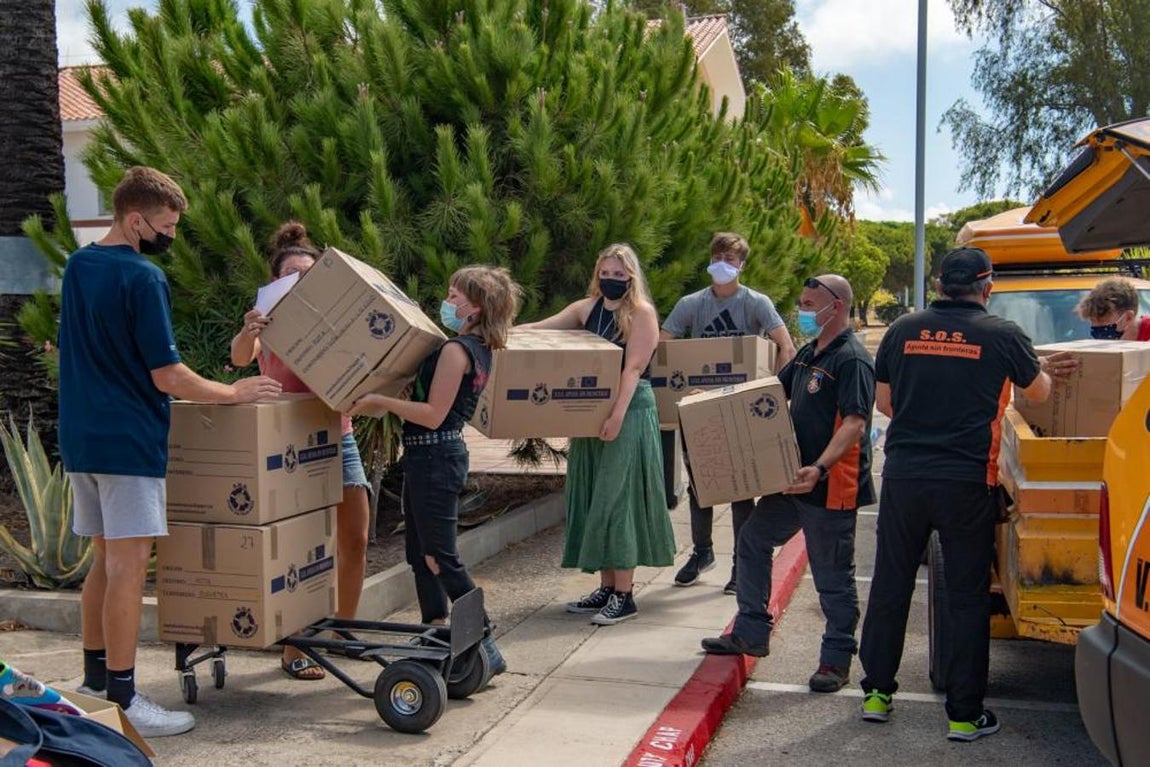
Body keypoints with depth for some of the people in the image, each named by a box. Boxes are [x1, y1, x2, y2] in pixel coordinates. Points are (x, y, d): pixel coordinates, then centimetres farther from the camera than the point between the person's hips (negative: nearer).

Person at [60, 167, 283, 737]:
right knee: (129, 566, -5)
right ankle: (123, 699, -1)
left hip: (80, 438, 9)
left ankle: (95, 676, 26)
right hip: (128, 440, -9)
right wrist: (235, 393, -4)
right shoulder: (142, 278, -15)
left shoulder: (77, 266, 12)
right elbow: (168, 377, -16)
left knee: (105, 560, 17)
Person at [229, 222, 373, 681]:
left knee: (355, 542, 7)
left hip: (338, 437, 4)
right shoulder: (270, 324, 0)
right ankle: (294, 650, 8)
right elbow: (240, 358, -19)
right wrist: (248, 333, -41)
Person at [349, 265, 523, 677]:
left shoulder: (455, 350, -17)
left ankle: (486, 649, 0)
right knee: (420, 554, 16)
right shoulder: (479, 350, 12)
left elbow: (433, 414, -21)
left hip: (433, 456, -10)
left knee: (440, 557, -4)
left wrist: (379, 401, -16)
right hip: (433, 456, 10)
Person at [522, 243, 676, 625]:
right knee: (593, 498, 9)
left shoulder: (642, 313, -7)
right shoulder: (588, 308, 10)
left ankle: (624, 595, 0)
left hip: (629, 412, -7)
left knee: (618, 497, -7)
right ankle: (606, 587, 19)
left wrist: (618, 414, -26)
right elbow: (541, 327, 7)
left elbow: (633, 367, -16)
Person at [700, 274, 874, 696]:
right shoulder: (809, 353, 14)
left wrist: (821, 467, -38)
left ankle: (837, 660, 16)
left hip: (832, 487, -10)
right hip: (793, 480, 10)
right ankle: (750, 633, 28)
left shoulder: (852, 359, -17)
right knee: (753, 541, 16)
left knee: (833, 575, 2)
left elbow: (855, 423, -26)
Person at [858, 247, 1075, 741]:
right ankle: (965, 714, 14)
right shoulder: (1003, 335, -4)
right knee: (968, 597, 8)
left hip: (903, 475, 2)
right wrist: (1044, 370, 34)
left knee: (889, 586, 14)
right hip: (966, 482, -2)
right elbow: (1038, 394, 12)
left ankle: (877, 693, 23)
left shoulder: (903, 330, 3)